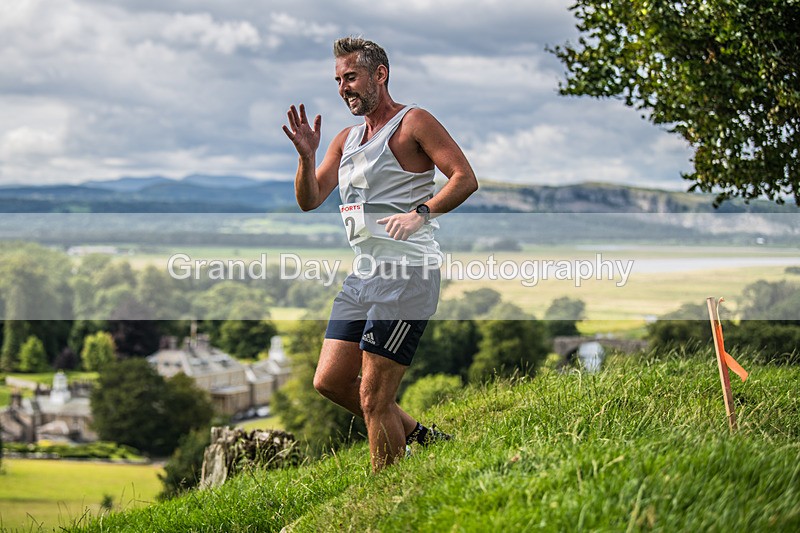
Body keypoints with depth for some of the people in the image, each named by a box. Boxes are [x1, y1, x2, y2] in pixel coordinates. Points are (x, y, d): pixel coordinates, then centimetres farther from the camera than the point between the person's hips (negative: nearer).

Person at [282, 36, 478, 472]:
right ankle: (415, 435, 22)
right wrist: (306, 156, -3)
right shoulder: (346, 140, 19)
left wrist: (420, 213, -24)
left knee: (374, 398, -8)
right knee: (330, 381, 7)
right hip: (365, 273, 8)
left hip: (406, 273, -8)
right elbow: (309, 200, 15)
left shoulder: (413, 122, -3)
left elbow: (465, 178, -11)